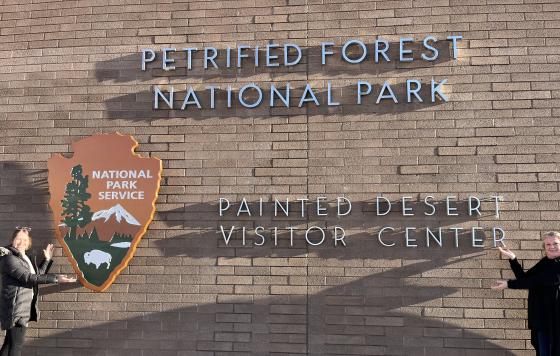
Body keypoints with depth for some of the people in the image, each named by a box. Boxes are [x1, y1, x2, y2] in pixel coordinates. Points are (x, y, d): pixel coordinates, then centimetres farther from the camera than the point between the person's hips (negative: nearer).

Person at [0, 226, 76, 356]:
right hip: (16, 307, -9)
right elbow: (28, 278, -23)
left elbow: (37, 274, 25)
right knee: (17, 344, -7)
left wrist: (47, 259, 17)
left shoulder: (26, 258, 14)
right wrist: (55, 278, -26)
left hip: (24, 307, 9)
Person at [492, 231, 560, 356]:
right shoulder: (543, 263, 9)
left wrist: (509, 284, -18)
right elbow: (524, 278, 4)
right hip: (541, 316, 6)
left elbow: (537, 282, -20)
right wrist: (512, 258, -7)